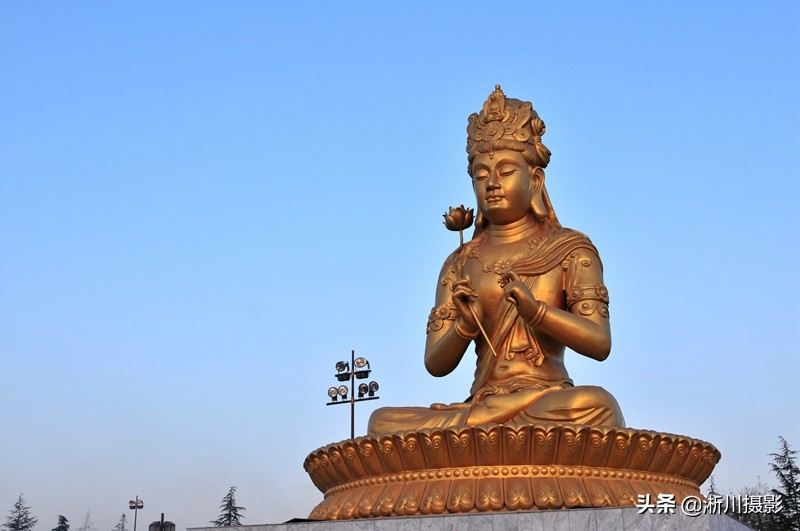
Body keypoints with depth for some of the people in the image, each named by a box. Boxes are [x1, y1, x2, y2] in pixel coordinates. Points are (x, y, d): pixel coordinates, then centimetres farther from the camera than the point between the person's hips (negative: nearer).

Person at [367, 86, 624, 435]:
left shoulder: (570, 249, 8)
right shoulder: (460, 264, 16)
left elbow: (600, 344, -5)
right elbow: (436, 364, 9)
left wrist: (534, 309, -20)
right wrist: (465, 325, -12)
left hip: (550, 403, -1)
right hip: (480, 404, 2)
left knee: (594, 404, -36)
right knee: (383, 421, -20)